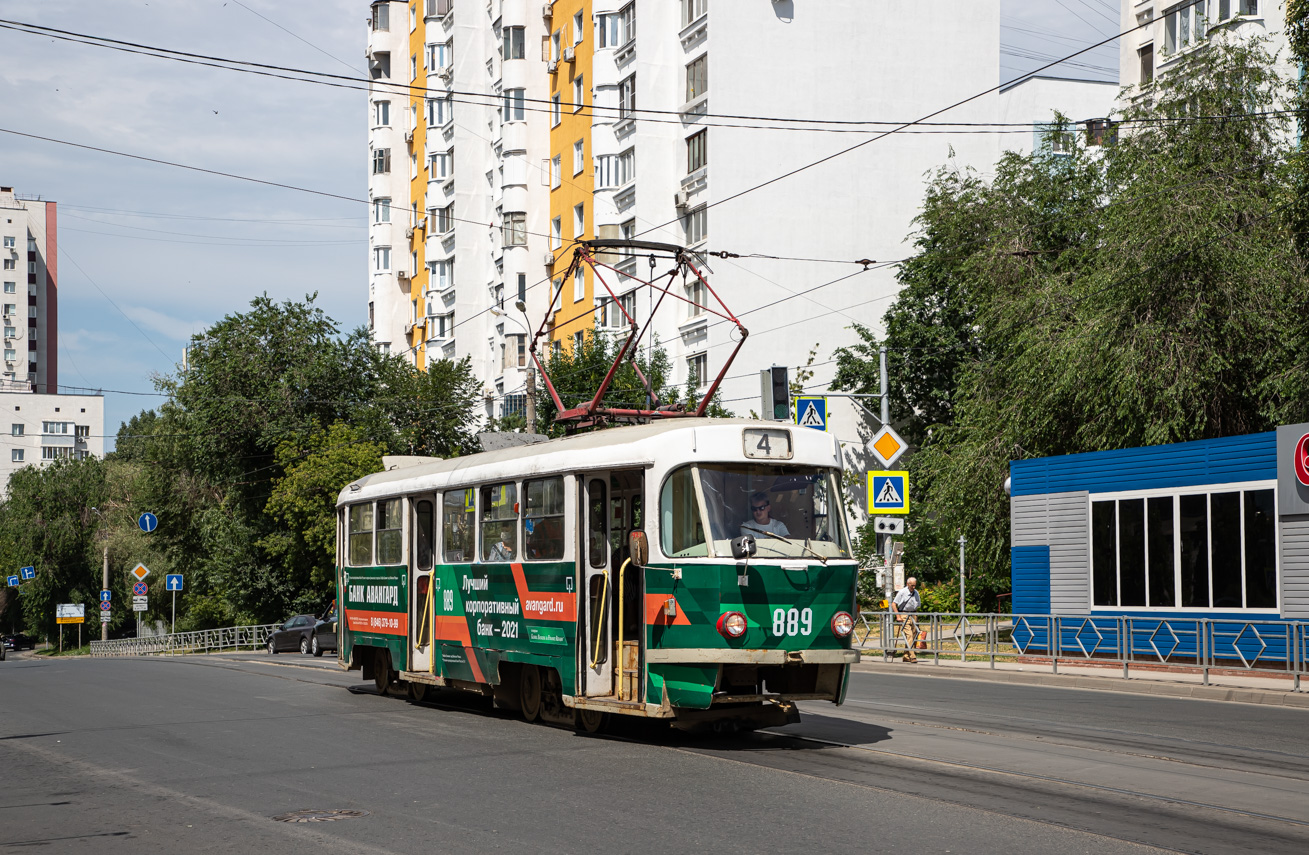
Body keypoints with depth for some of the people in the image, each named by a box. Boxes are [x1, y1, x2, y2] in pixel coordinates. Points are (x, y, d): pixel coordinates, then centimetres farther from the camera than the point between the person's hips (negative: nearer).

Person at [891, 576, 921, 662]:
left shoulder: (916, 592, 10)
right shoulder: (902, 592, -7)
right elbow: (893, 604, -7)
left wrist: (916, 615, 15)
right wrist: (898, 616, -12)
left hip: (914, 615, 6)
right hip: (904, 615, -6)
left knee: (914, 636, 3)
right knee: (909, 635, -16)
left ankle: (906, 657, 11)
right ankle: (912, 656, -21)